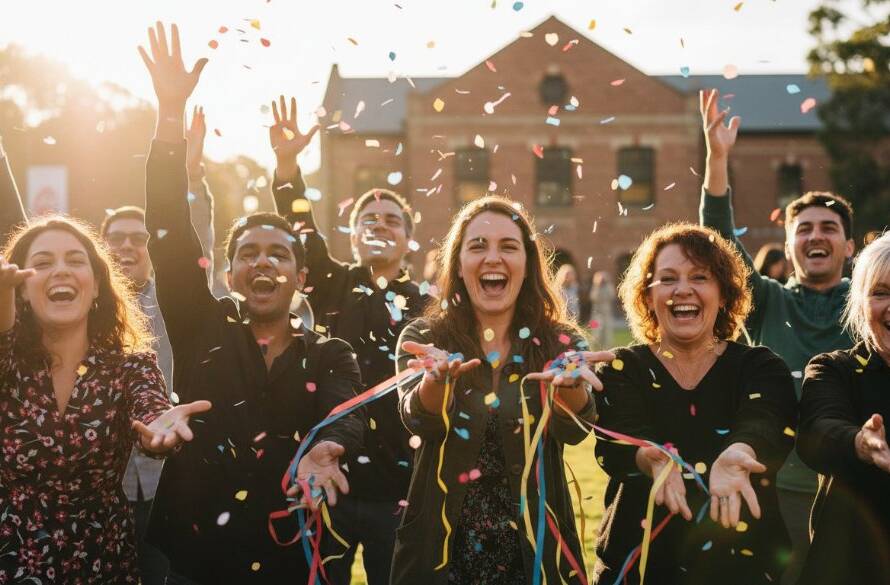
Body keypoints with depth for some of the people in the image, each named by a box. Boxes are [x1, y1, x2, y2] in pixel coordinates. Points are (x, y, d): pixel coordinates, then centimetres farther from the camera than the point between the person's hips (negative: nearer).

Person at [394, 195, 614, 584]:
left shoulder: (560, 343, -2)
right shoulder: (424, 338, -3)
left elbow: (572, 429, -18)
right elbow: (420, 421, -20)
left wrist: (569, 385, -40)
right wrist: (438, 378, -42)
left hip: (535, 550, 1)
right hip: (441, 551, 0)